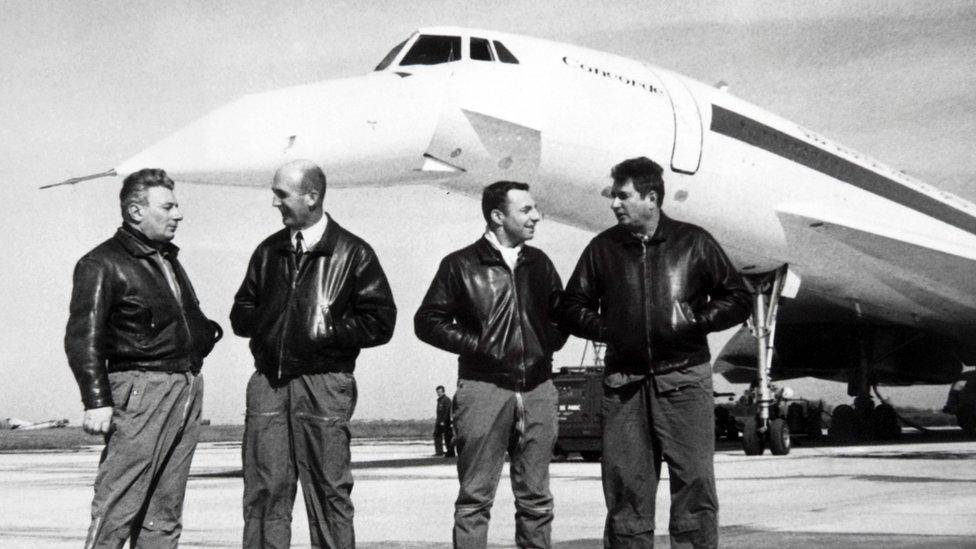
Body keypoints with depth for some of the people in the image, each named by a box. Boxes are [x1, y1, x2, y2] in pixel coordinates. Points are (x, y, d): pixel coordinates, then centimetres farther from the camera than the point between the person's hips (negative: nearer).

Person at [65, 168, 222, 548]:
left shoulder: (169, 259, 20)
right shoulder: (102, 264, -6)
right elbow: (83, 338, -12)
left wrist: (207, 332, 8)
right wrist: (96, 401, -20)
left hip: (188, 386, 8)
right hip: (142, 390, -8)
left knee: (164, 514, 9)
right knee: (117, 511, -10)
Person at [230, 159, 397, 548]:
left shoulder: (352, 253, 0)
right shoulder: (269, 251, 15)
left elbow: (380, 322, -3)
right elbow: (241, 314, 21)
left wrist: (326, 330, -9)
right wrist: (266, 320, 1)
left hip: (323, 384, -4)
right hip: (268, 381, 4)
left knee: (329, 493, 1)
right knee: (263, 491, 3)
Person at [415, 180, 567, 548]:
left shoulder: (539, 263, 13)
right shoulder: (461, 265, -1)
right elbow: (427, 321, -1)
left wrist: (550, 343, 6)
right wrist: (477, 345, -7)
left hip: (537, 390, 4)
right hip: (484, 389, -4)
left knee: (536, 498, 8)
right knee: (475, 498, -1)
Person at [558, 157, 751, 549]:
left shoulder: (693, 243, 4)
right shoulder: (603, 248, 8)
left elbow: (738, 299, 8)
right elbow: (571, 308, 15)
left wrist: (697, 321, -5)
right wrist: (606, 329, 0)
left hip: (683, 380, -2)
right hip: (623, 383, 2)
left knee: (695, 485, -2)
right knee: (625, 489, 4)